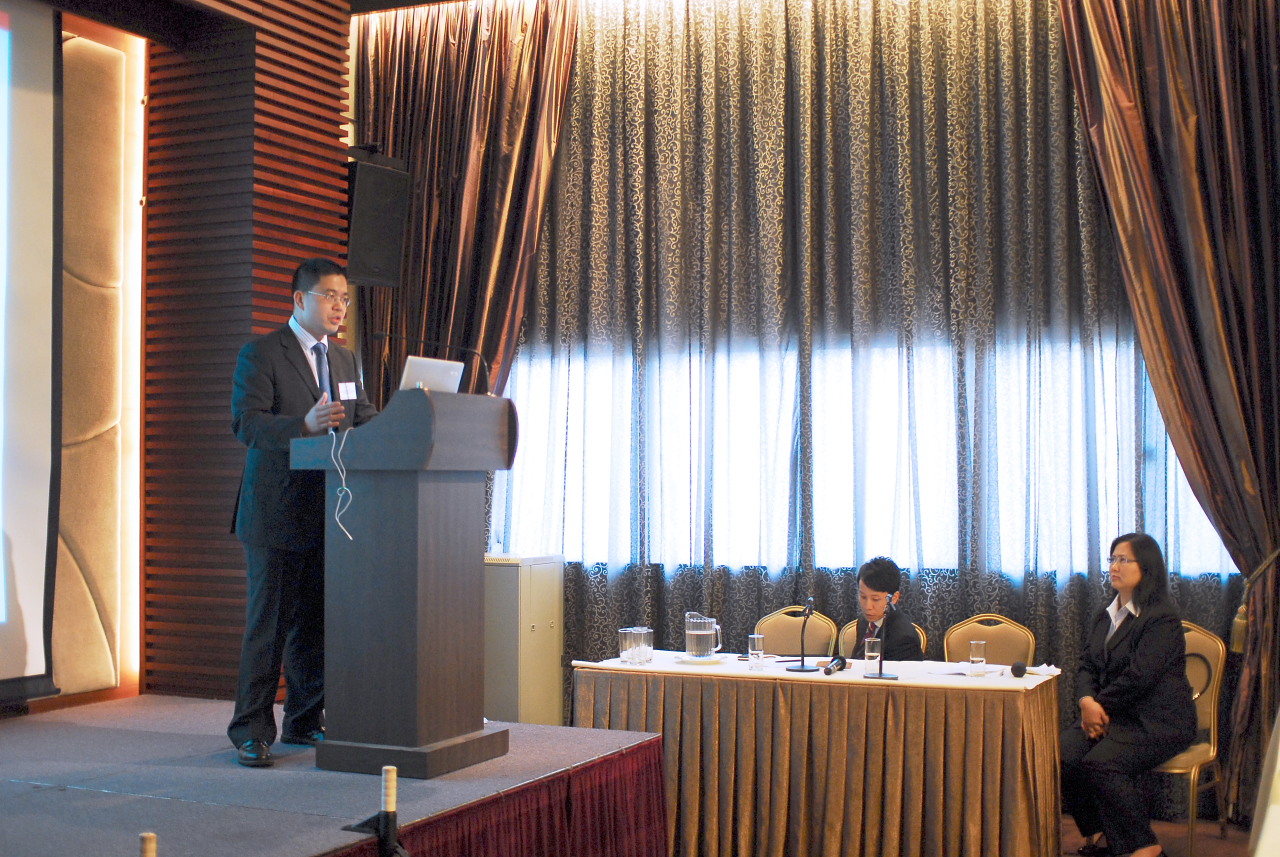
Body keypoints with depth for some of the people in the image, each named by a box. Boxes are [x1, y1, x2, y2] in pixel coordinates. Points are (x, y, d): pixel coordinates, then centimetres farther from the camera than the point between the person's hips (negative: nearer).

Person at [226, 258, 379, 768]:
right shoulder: (261, 354, -5)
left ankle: (304, 721, 24)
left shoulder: (344, 360, 16)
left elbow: (364, 418, 13)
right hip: (276, 512, -6)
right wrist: (305, 425, -32)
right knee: (267, 624, -3)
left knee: (316, 623, 12)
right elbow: (246, 423, -16)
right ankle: (252, 731, 6)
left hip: (328, 514, 7)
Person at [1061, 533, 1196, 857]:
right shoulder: (1104, 617, 16)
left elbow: (1139, 676, -19)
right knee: (1061, 754, -18)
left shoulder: (1162, 618, -11)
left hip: (1156, 721, -7)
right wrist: (1087, 701, -10)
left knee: (1100, 764, -30)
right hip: (1113, 716, 7)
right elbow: (1087, 667, 11)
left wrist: (1100, 705, -10)